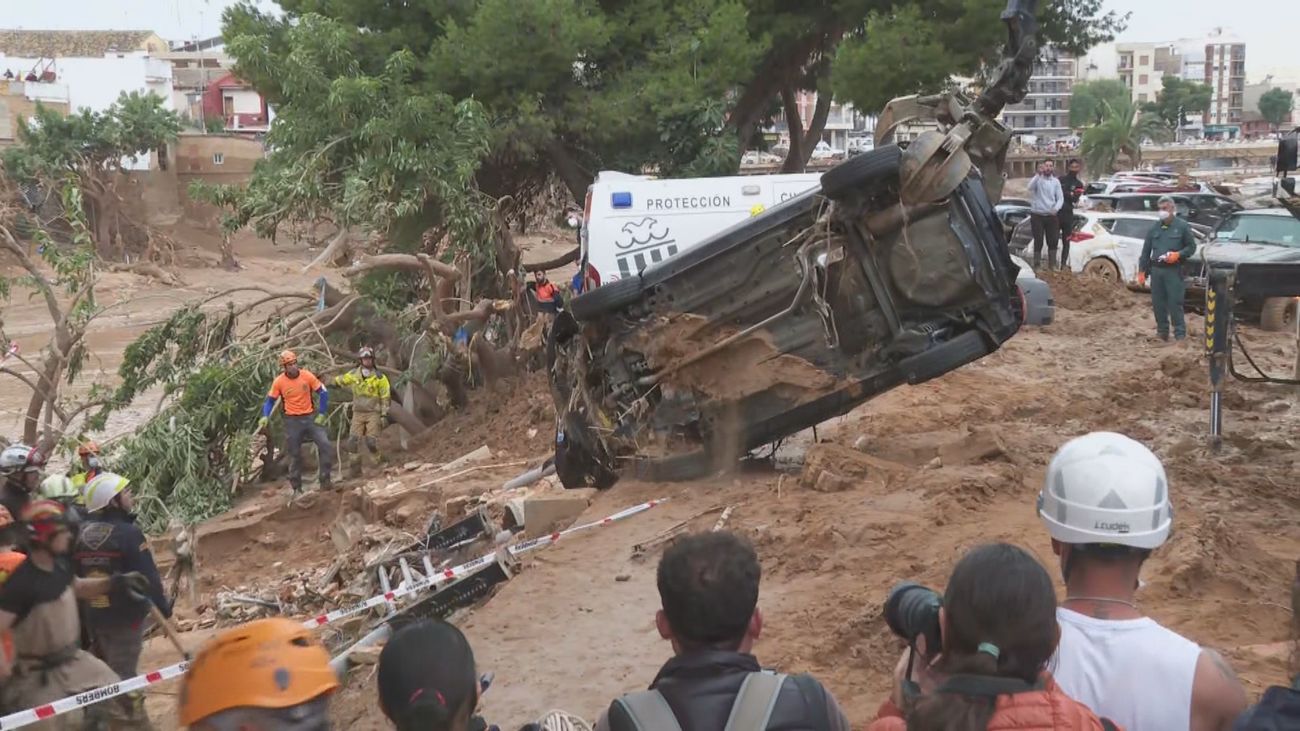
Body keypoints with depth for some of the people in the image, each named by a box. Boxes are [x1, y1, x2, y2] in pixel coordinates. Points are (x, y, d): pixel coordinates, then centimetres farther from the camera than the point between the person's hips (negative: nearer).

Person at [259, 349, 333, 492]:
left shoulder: (307, 376, -8)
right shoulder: (279, 381, -8)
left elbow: (323, 393, 0)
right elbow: (270, 400, 2)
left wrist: (321, 414, -4)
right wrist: (265, 416, -13)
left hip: (310, 418, 1)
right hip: (292, 421, -1)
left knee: (325, 445, -12)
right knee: (295, 454, 6)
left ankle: (325, 481, -2)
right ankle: (296, 487, 17)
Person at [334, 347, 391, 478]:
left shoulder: (380, 377, -5)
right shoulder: (354, 374, 4)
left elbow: (385, 397, -3)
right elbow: (339, 381, 19)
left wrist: (384, 415, -7)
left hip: (373, 413, -4)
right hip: (358, 413, 4)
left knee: (371, 442, -12)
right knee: (353, 442, -4)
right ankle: (356, 470, 4)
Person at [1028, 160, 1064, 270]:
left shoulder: (1055, 181, 8)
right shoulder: (1037, 179, -3)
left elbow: (1060, 198, 4)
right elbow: (1031, 187, -25)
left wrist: (1056, 208, -16)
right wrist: (1039, 174, -37)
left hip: (1051, 215, 3)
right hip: (1037, 215, -3)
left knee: (1053, 241, 5)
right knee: (1038, 241, -3)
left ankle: (1052, 264, 16)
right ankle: (1037, 265, 3)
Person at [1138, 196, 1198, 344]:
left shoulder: (1182, 226, 0)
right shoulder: (1155, 228, 12)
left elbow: (1192, 247, 3)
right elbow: (1146, 250, 14)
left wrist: (1178, 255, -16)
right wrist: (1142, 271, 9)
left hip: (1173, 270, -4)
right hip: (1156, 270, 5)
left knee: (1175, 303, -8)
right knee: (1158, 303, 7)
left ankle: (1180, 334, -3)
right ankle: (1162, 332, 17)